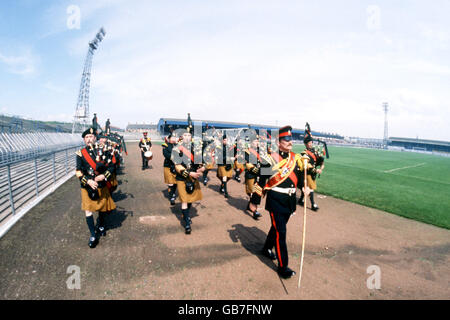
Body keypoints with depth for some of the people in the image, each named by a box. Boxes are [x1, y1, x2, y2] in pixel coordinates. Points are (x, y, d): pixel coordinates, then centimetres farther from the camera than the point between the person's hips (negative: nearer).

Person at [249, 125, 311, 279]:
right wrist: (254, 201, -10)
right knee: (280, 232, -3)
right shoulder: (271, 159, -13)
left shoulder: (296, 158, 6)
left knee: (277, 227, 22)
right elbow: (260, 180, -12)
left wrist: (305, 187, -7)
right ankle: (283, 267, 10)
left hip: (290, 200, 7)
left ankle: (267, 249, 45)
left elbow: (300, 176, 15)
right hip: (276, 201, -6)